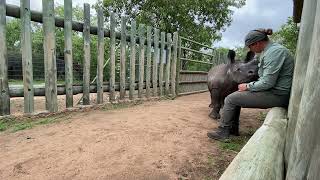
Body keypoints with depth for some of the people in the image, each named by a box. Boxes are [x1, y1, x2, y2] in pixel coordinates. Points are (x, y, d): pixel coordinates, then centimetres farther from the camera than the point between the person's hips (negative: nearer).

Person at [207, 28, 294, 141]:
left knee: (230, 99, -10)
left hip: (276, 95, -10)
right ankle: (233, 128, 22)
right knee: (237, 95, 16)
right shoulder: (268, 50, 12)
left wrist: (247, 86, -10)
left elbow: (267, 82, -24)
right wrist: (249, 86, 4)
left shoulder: (275, 51, -19)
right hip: (272, 90, 10)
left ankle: (222, 132, 4)